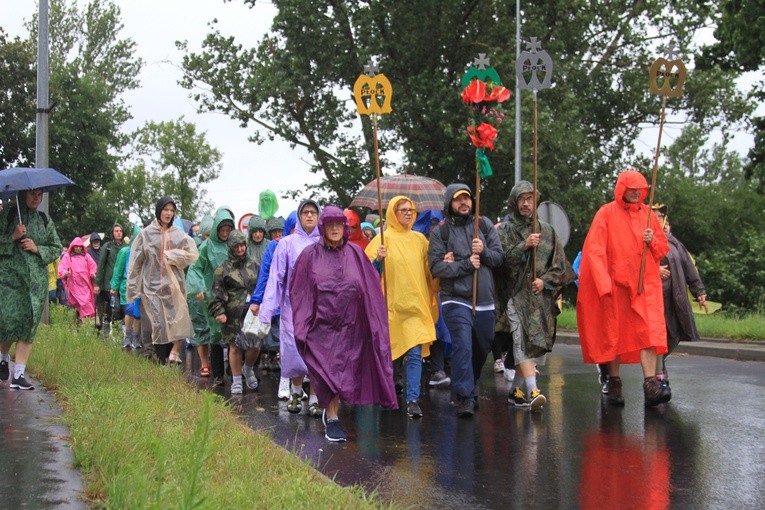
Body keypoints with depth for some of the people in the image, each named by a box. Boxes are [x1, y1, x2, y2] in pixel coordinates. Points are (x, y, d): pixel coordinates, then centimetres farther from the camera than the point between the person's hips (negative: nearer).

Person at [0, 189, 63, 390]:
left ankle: (18, 375, 0)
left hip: (36, 279, 2)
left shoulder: (45, 220, 11)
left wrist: (38, 249, -3)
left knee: (29, 324, -3)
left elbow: (57, 249, 13)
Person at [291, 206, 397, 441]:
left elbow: (370, 289, 10)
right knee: (326, 372, -10)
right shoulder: (310, 255, -1)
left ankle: (331, 413, 23)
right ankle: (332, 419, 0)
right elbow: (298, 291, 2)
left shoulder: (355, 254, 5)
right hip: (320, 325, -2)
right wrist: (301, 326, -2)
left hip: (348, 326, 2)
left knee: (340, 373, 4)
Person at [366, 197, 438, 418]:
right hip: (392, 304, -2)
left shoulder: (419, 239, 11)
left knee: (416, 353, -7)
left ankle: (412, 400, -7)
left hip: (416, 304, 2)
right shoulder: (383, 240, -1)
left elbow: (429, 270, 17)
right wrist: (379, 260, -23)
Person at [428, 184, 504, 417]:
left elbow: (499, 257, 7)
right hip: (456, 300, -4)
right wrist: (466, 264, -15)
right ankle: (465, 397, -12)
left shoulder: (484, 225, 9)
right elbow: (436, 267, -9)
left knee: (482, 349, 15)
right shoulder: (441, 231, -1)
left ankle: (467, 388, 36)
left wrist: (484, 252, -13)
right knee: (463, 346, -17)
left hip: (485, 301, 4)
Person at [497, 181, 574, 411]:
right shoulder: (504, 231, 9)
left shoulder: (547, 231, 15)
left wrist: (545, 280, -5)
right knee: (522, 340, -20)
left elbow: (560, 265, 12)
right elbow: (500, 260, -6)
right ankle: (533, 390, -30)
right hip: (517, 295, -3)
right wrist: (524, 246, -14)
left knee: (537, 344, 3)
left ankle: (515, 389, 17)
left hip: (541, 296, 3)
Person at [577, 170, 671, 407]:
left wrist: (653, 241, -7)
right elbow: (594, 250, -8)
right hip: (615, 283, -2)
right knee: (614, 333, 6)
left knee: (649, 331, -11)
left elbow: (663, 247, 17)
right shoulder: (606, 214, -1)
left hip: (645, 283, 2)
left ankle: (650, 384, -17)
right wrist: (604, 282, -17)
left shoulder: (648, 214, 10)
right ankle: (613, 383, 17)